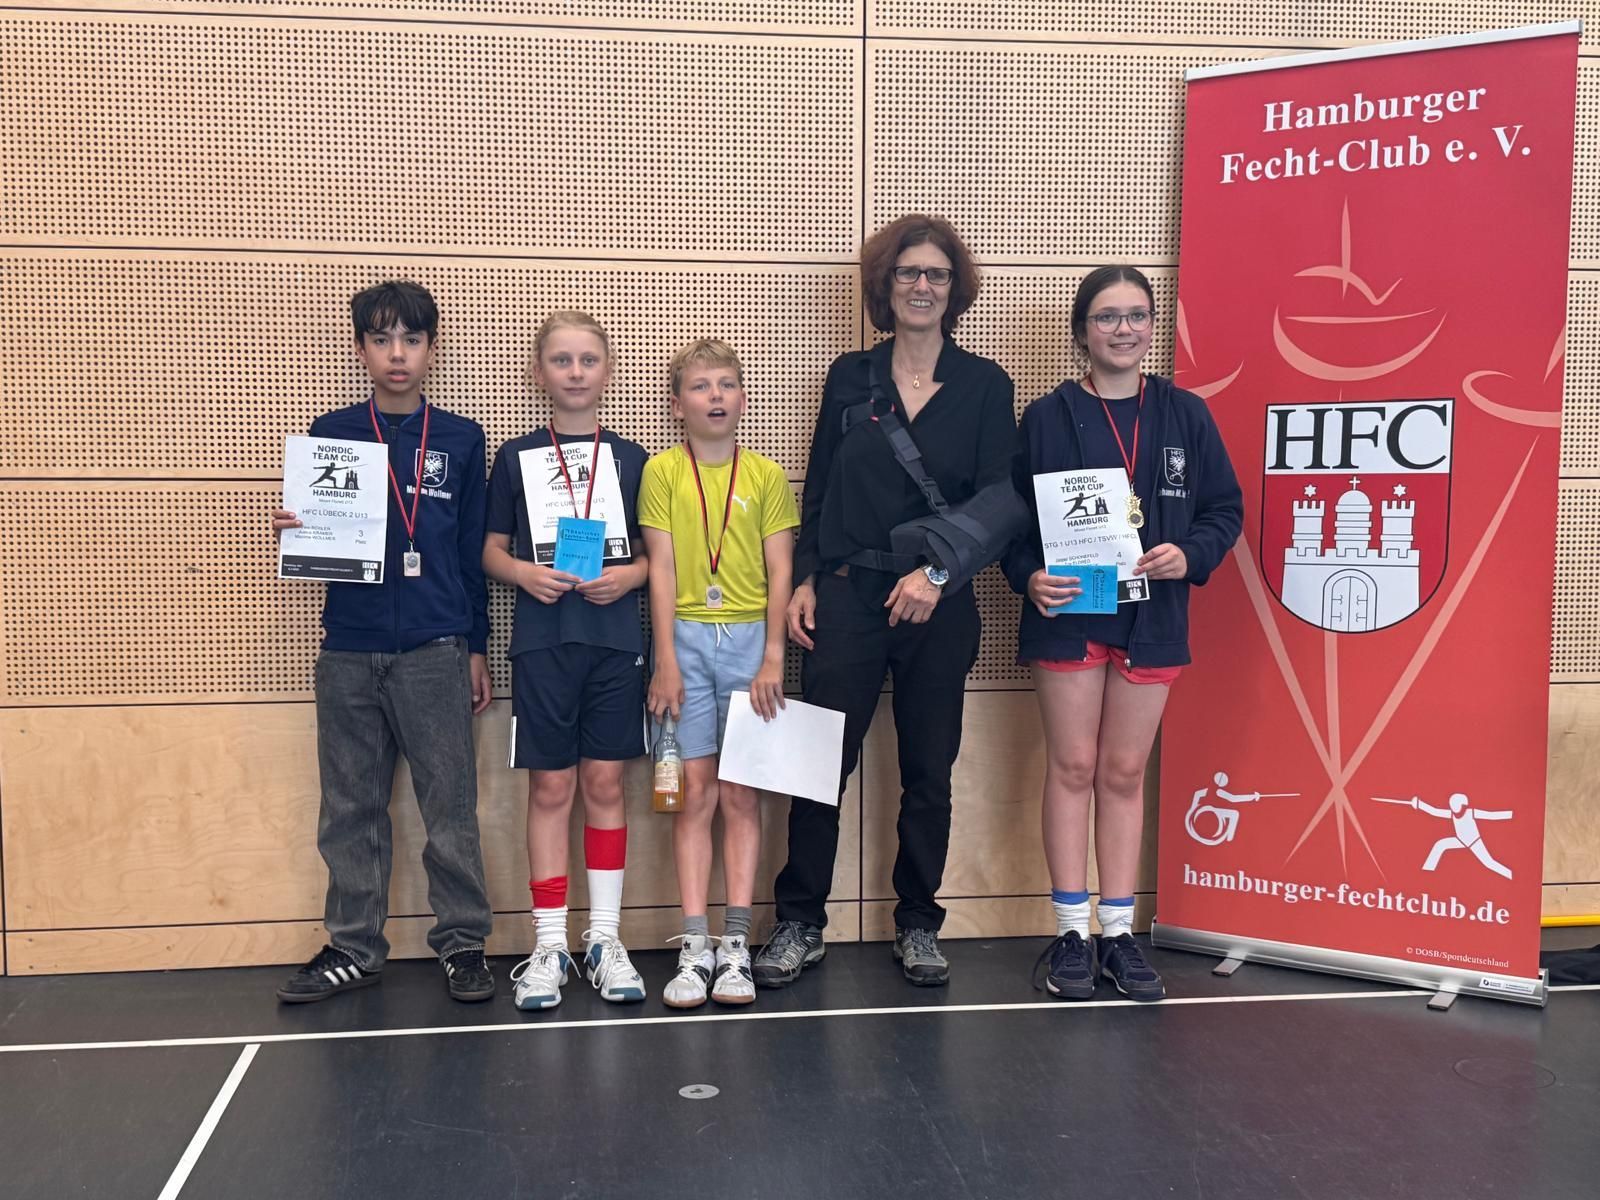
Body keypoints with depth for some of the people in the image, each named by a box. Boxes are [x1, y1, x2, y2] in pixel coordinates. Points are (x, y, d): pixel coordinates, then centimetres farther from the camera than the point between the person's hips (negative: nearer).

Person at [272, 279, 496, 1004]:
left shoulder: (460, 440, 7)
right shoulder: (329, 435, 8)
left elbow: (474, 551, 8)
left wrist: (477, 650, 6)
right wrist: (293, 532, -12)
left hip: (435, 651, -1)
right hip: (349, 651, 2)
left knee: (450, 805, -1)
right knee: (350, 807, 8)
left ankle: (463, 943, 11)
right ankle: (353, 948, 19)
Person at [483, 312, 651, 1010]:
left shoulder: (632, 459, 9)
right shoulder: (516, 458, 7)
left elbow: (658, 554, 10)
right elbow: (492, 551, 8)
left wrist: (629, 575, -10)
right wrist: (525, 572, -11)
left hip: (615, 639, 1)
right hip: (542, 640, -1)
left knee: (604, 782, 5)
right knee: (550, 787, 3)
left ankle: (604, 938, 16)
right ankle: (549, 944, 12)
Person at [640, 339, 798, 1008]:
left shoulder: (766, 475, 5)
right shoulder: (662, 472, 3)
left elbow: (780, 571, 3)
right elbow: (661, 570, -1)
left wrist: (773, 657, -6)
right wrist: (666, 662, -7)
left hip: (748, 637, 1)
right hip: (686, 636, 0)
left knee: (740, 793, 2)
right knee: (696, 789, 0)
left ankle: (736, 945, 8)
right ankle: (694, 947, 5)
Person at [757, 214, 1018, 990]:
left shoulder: (984, 386, 3)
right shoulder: (850, 378, 8)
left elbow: (998, 503, -3)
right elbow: (818, 491, 9)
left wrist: (939, 572, -15)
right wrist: (804, 580, 0)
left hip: (940, 607, 0)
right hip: (847, 598, 0)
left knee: (929, 771, 9)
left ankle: (918, 926, 23)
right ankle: (800, 925, 14)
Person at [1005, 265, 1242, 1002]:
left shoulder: (1185, 415, 3)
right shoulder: (1047, 418, -3)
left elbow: (1225, 509, 6)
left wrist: (1190, 554, -13)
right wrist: (1030, 576, -19)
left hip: (1151, 618, 2)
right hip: (1068, 614, -2)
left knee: (1125, 772, 10)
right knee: (1072, 767, 3)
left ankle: (1118, 932, 20)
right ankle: (1071, 932, 13)